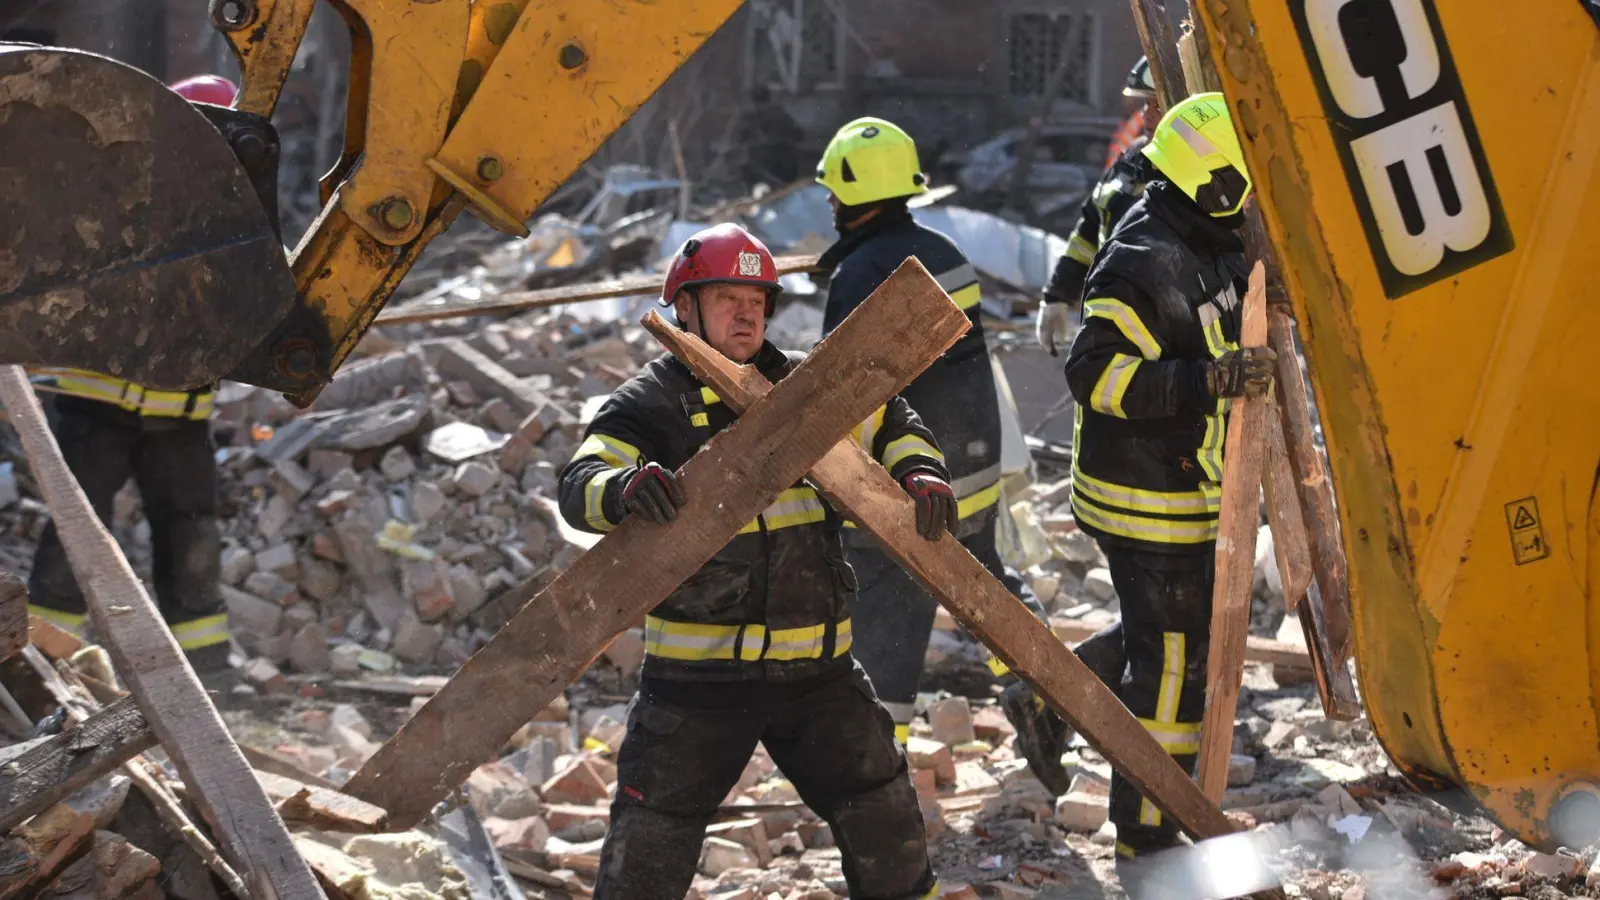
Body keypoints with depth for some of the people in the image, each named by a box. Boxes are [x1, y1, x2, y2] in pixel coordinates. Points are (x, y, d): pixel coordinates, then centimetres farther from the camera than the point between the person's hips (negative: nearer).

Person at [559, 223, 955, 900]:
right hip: (697, 673, -4)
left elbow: (890, 424, 21)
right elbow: (580, 485, -19)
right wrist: (625, 489, -42)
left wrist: (919, 472, 0)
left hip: (817, 666, 4)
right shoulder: (651, 403, -5)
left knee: (885, 819, 11)